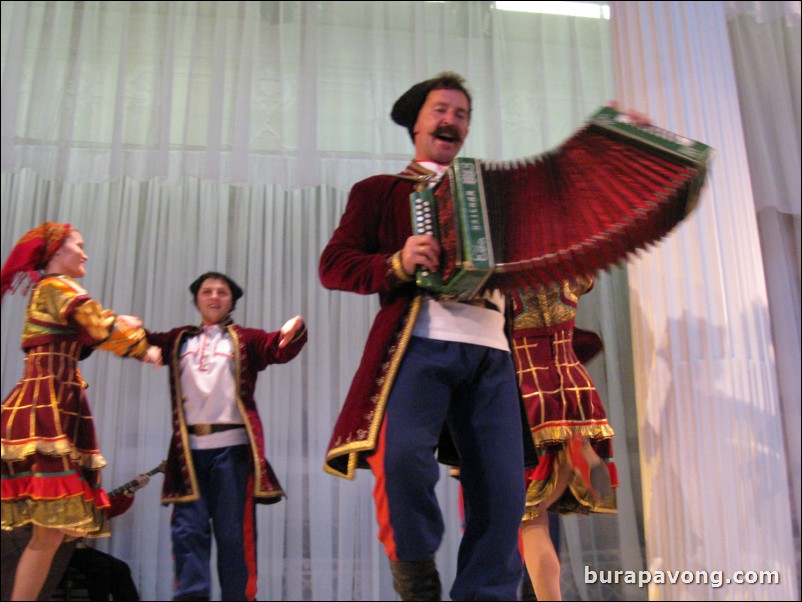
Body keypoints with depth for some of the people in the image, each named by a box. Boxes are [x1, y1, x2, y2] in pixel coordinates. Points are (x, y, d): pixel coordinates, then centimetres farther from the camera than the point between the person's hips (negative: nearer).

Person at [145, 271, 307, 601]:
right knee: (188, 528, 1)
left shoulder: (245, 339, 11)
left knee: (233, 531, 2)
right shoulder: (179, 340, 19)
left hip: (231, 447, -2)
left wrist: (295, 330, -26)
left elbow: (279, 347, -4)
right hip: (189, 447, 2)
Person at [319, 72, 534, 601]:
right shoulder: (381, 191, 18)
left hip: (492, 350, 4)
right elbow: (334, 264, 8)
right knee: (402, 454, -25)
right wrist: (398, 263, -10)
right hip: (421, 342, -3)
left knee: (502, 489, -6)